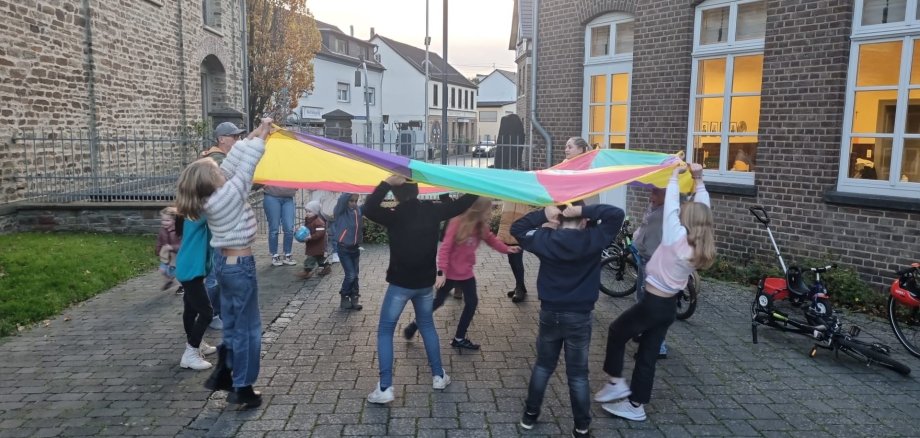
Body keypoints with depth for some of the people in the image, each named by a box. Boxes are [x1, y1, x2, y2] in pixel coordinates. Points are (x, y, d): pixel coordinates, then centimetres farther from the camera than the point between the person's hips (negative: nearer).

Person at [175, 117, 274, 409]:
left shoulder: (210, 198, 0)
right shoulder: (228, 196, -21)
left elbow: (232, 164, 4)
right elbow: (245, 167, -17)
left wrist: (250, 137, 4)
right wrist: (260, 138, -5)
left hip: (225, 263, 9)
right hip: (240, 266, -8)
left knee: (232, 325, 21)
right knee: (247, 328, 3)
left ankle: (222, 375, 34)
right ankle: (243, 389, 12)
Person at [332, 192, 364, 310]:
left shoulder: (358, 210, 0)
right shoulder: (340, 212, -11)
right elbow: (341, 199, -25)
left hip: (355, 248, 5)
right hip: (343, 248, -5)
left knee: (355, 275, 9)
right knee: (350, 275, -8)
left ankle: (354, 299, 20)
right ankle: (344, 299, 12)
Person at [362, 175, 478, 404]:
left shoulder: (394, 216, -17)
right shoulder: (432, 210, -4)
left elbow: (369, 209, -29)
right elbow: (461, 204, 7)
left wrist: (387, 182, -28)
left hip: (400, 283, -4)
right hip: (425, 282, 5)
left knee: (385, 332, 5)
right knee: (427, 325, 23)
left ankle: (385, 388, 0)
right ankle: (438, 376, 28)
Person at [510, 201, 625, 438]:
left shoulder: (545, 239, -8)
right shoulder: (592, 239, -13)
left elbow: (516, 228, 6)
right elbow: (617, 214, -7)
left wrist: (543, 214, -6)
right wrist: (585, 210, -14)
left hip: (549, 313, 2)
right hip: (579, 316, -2)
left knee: (543, 366, 20)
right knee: (577, 374, 10)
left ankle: (530, 414, 31)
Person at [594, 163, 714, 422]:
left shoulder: (677, 238, -20)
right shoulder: (701, 247, -1)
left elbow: (671, 206, -17)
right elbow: (702, 211, 7)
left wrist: (674, 175, -7)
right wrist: (699, 180, 8)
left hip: (653, 303, -7)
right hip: (670, 305, 7)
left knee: (617, 331, 14)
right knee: (648, 354, 13)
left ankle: (616, 382, 17)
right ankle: (636, 405, 20)